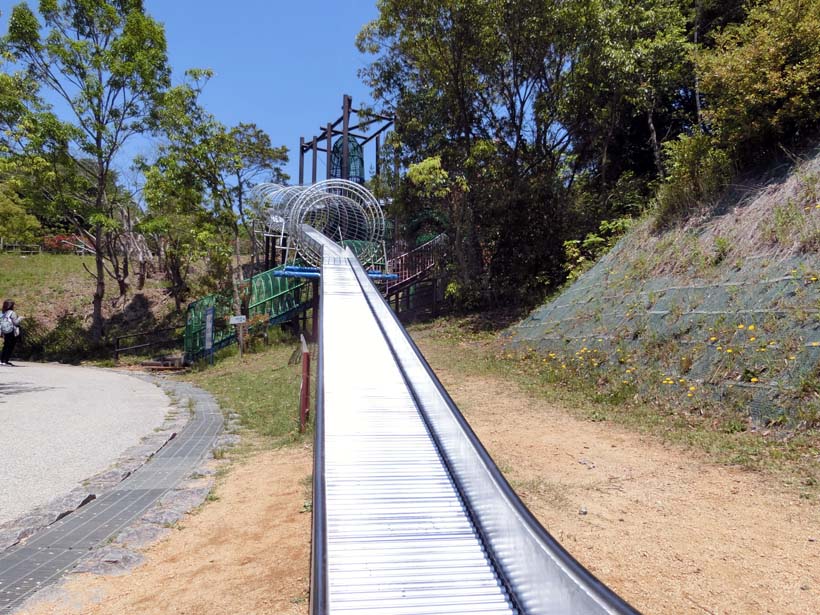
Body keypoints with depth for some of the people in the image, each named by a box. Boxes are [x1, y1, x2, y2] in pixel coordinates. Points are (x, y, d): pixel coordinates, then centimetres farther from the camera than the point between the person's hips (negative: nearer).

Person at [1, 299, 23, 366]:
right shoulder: (12, 313, -13)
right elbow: (15, 322, -15)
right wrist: (20, 318, 2)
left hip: (5, 332, 7)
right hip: (13, 333, -7)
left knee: (6, 346, 16)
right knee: (10, 347, -1)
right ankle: (6, 361, -2)